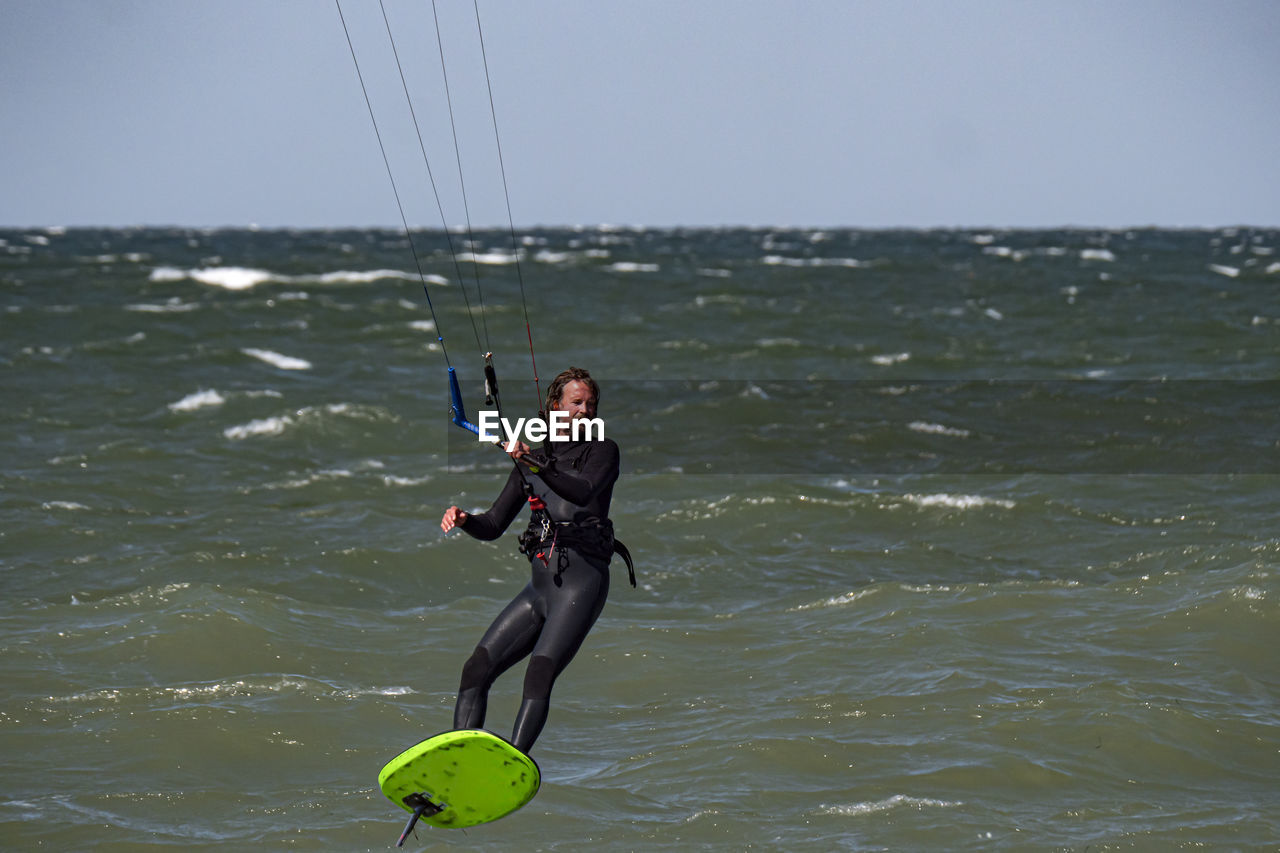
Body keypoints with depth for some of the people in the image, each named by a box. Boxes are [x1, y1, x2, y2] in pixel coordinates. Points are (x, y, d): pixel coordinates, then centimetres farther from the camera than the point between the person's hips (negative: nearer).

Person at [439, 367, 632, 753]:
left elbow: (583, 491, -18)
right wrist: (463, 519, -4)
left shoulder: (603, 450, 4)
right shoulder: (533, 457, 20)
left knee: (539, 673, -25)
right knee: (477, 668, -6)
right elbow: (494, 525, 18)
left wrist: (537, 464, -33)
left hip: (581, 579, -7)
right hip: (539, 585, 7)